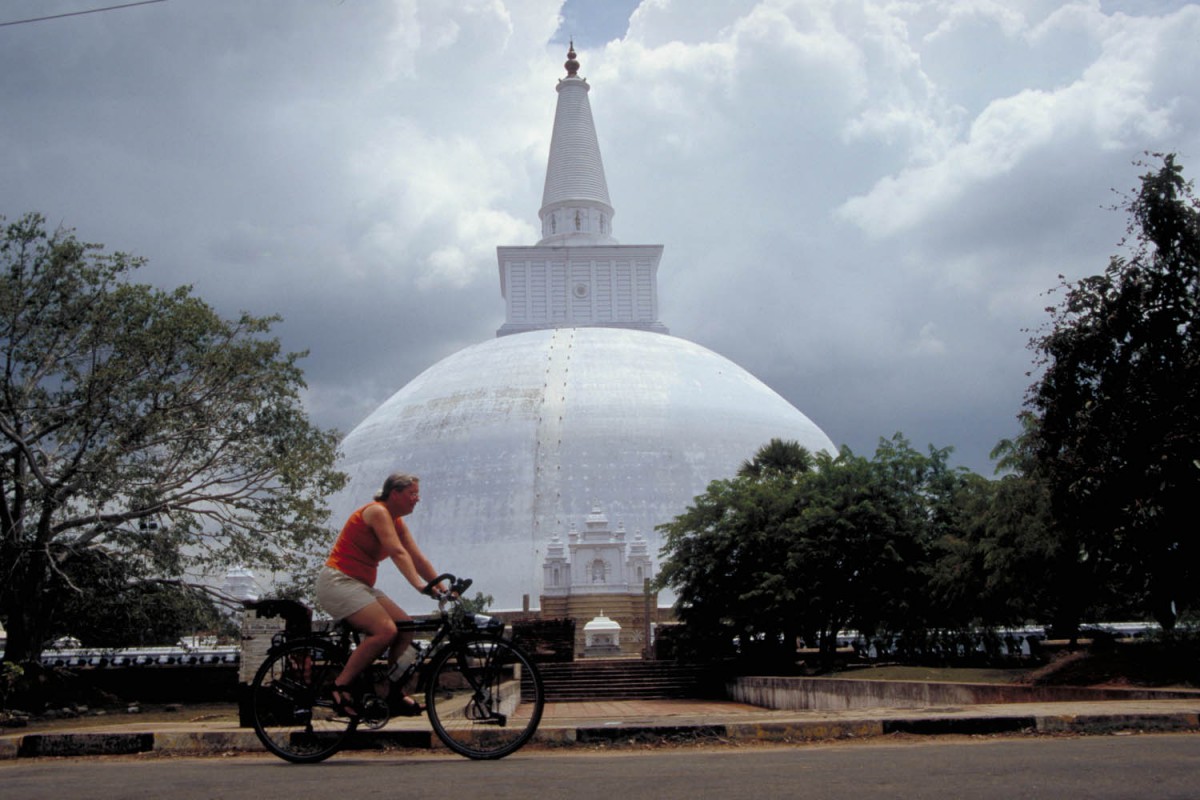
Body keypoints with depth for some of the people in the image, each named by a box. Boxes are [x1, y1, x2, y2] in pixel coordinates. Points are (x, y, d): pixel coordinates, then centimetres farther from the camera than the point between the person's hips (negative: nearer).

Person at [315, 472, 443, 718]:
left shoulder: (397, 522, 13)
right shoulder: (376, 512, -14)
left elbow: (418, 559, 9)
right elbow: (398, 553, -26)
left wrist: (441, 586, -1)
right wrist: (419, 584, -34)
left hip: (361, 584, 10)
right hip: (338, 581, -10)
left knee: (405, 628, -2)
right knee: (385, 630, -25)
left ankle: (389, 692, 4)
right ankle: (341, 686, -15)